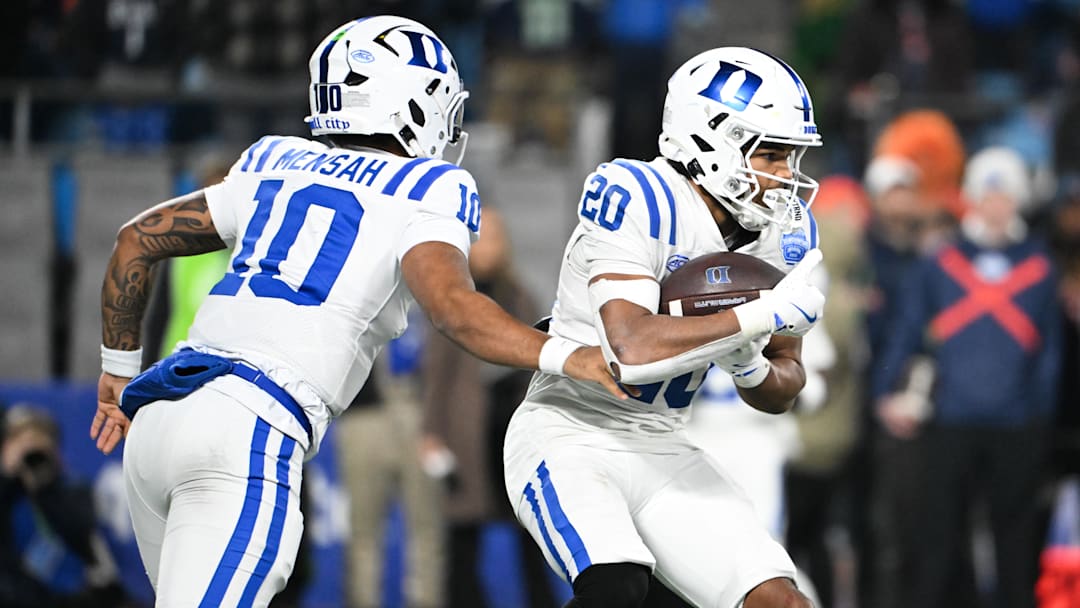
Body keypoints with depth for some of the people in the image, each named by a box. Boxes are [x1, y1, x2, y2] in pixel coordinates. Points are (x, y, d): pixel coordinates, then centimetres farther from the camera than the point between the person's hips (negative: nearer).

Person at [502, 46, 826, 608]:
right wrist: (767, 315, -30)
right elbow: (634, 349, -33)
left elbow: (781, 392, 9)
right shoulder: (636, 199, -21)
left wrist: (750, 366, -15)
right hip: (569, 436, -7)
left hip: (662, 451, 7)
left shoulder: (783, 234, 2)